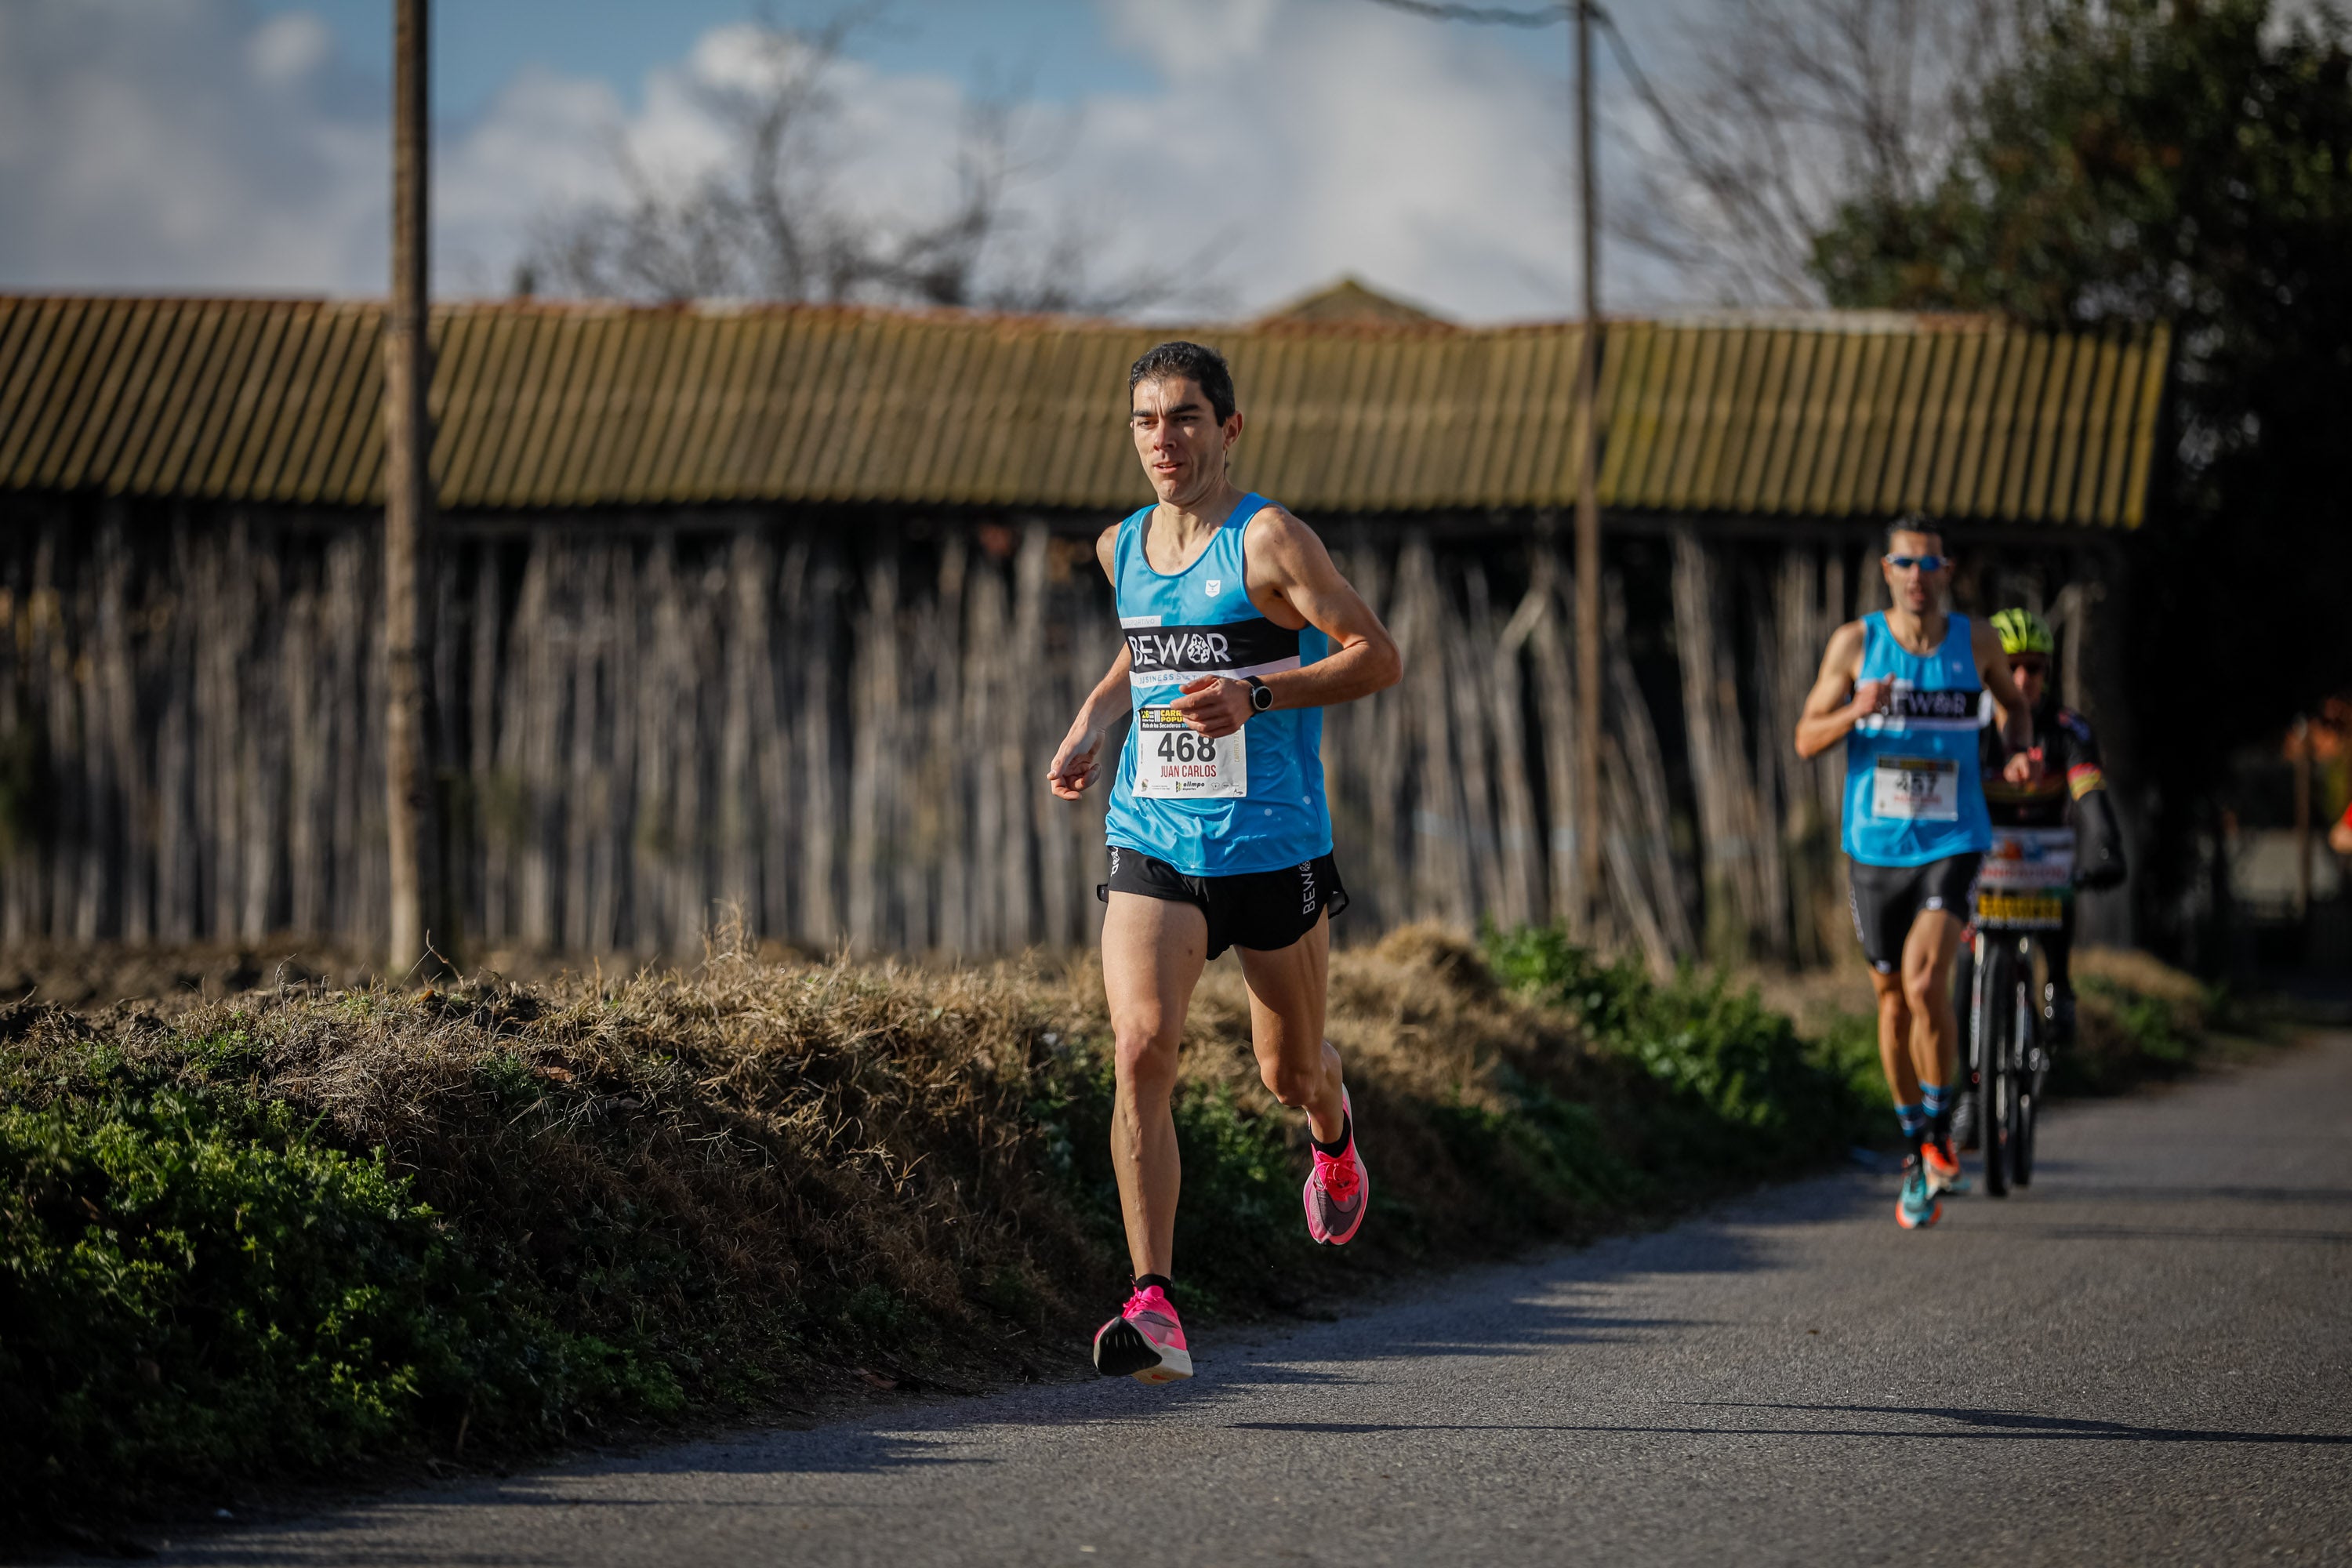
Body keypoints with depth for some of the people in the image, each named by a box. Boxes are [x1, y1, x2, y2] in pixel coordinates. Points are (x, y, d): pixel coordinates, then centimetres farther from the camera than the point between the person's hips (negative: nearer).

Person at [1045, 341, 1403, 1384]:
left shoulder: (1268, 539, -10)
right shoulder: (1121, 548, 9)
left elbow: (1378, 656, -12)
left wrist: (1255, 695, -24)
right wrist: (1093, 719, 13)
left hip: (1272, 845, -3)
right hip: (1151, 842, 3)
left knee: (1289, 1075, 12)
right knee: (1139, 1049, -18)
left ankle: (1334, 1127, 53)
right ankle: (1155, 1308, -23)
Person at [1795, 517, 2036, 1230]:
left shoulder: (1975, 640, 0)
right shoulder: (1856, 641, -2)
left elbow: (2012, 701, 20)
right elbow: (1806, 739, -1)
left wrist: (2020, 749, 0)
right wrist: (1856, 713, -21)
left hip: (1951, 843, -2)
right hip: (1875, 845, 2)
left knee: (1925, 981, -22)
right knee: (1893, 1000, 10)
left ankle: (1940, 1126, -5)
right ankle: (1916, 1147, 26)